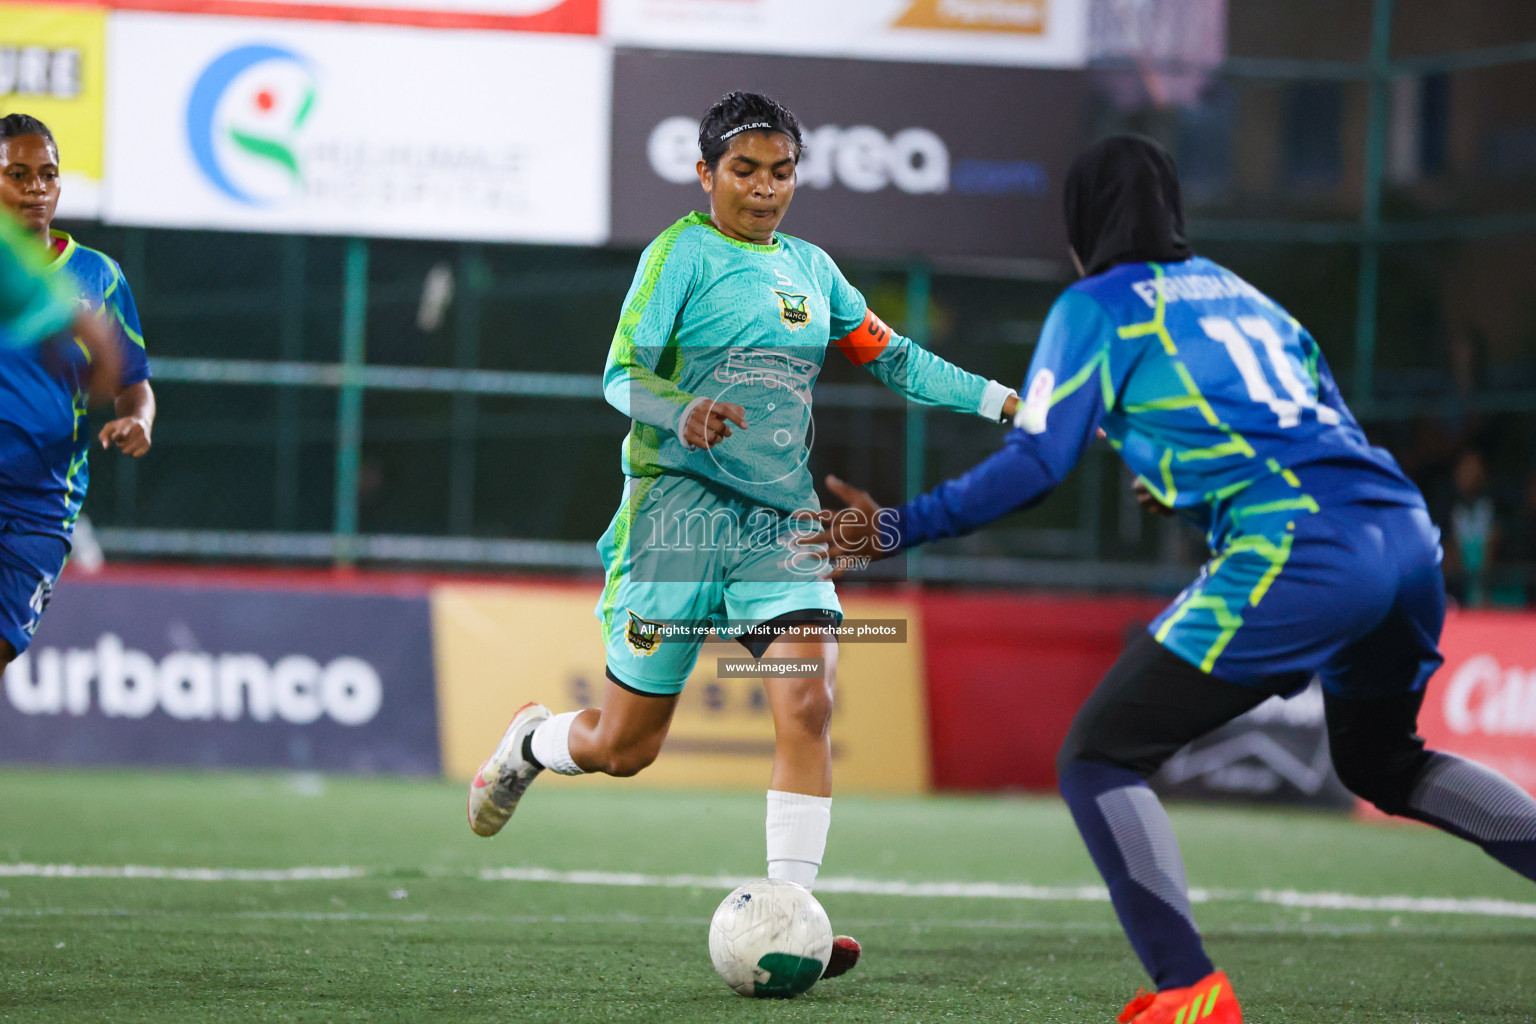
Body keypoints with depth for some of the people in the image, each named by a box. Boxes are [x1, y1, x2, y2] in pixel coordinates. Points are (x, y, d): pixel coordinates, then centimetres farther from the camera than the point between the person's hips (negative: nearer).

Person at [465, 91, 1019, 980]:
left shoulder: (811, 268, 14)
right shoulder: (681, 254, -4)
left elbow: (893, 358, 21)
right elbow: (624, 374, -10)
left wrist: (1001, 401, 13)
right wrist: (680, 412, -31)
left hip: (781, 521, 5)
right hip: (681, 507, -5)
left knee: (809, 703, -16)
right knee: (624, 746, 0)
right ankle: (530, 744, 36)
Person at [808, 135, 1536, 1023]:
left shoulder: (1096, 308, 8)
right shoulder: (1240, 293, 27)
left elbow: (1035, 464, 0)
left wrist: (898, 529, 4)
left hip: (1299, 556, -7)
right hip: (1407, 534, 7)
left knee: (1099, 759, 1)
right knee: (1380, 763, 32)